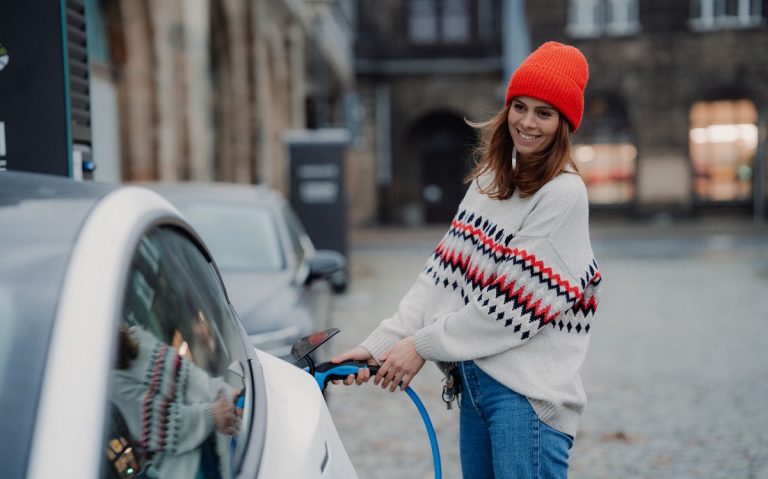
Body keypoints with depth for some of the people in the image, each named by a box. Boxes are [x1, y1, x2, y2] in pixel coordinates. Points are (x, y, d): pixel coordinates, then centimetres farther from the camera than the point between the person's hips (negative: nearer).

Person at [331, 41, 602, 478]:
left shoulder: (564, 193, -11)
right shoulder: (489, 181, 12)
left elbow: (518, 303, -16)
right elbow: (444, 274, 7)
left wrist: (424, 345, -11)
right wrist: (381, 344, -3)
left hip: (528, 392, -7)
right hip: (475, 378, 7)